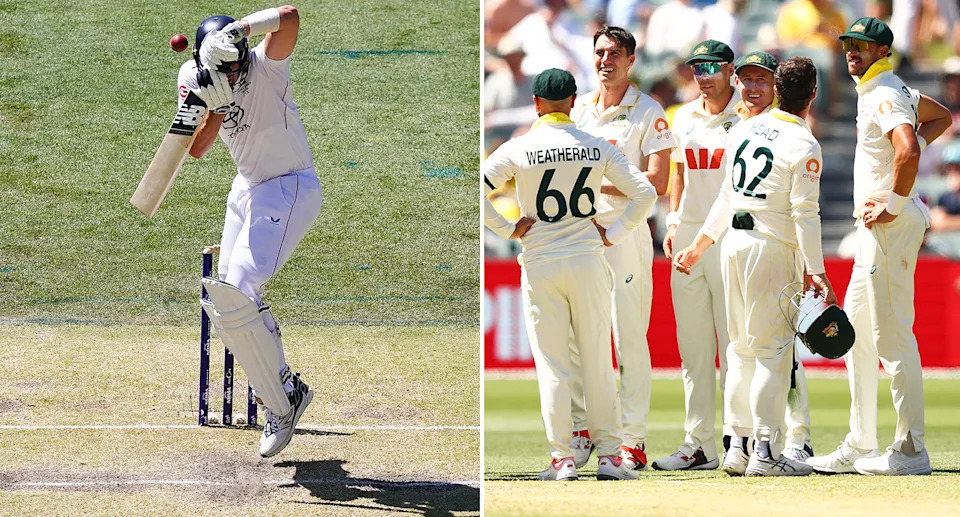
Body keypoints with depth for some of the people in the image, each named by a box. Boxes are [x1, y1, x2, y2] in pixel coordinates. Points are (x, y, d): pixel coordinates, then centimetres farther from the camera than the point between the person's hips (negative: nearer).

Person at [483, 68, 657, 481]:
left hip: (540, 266, -1)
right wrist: (615, 234, 5)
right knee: (598, 361, 8)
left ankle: (562, 459, 1)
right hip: (589, 262, 1)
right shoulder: (598, 147, 1)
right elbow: (645, 192, -2)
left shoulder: (518, 149, -5)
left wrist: (507, 230, -2)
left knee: (552, 365, 3)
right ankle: (608, 455, 8)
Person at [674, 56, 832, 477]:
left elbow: (727, 194, 16)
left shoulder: (745, 129, 9)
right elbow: (805, 214, -17)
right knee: (773, 349, -4)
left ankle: (736, 446, 15)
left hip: (733, 245, 7)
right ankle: (766, 452, -8)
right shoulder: (804, 146, -12)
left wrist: (700, 244, 23)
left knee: (741, 347, 13)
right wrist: (816, 271, -17)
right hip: (773, 252, -7)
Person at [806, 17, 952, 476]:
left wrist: (894, 205, -22)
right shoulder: (893, 91, 17)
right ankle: (859, 447, 18)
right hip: (874, 228, 11)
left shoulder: (884, 97, -14)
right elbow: (941, 116, 33)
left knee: (892, 334, -9)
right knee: (856, 332, 14)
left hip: (892, 226, -11)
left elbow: (908, 150, -31)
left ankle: (911, 450, -7)